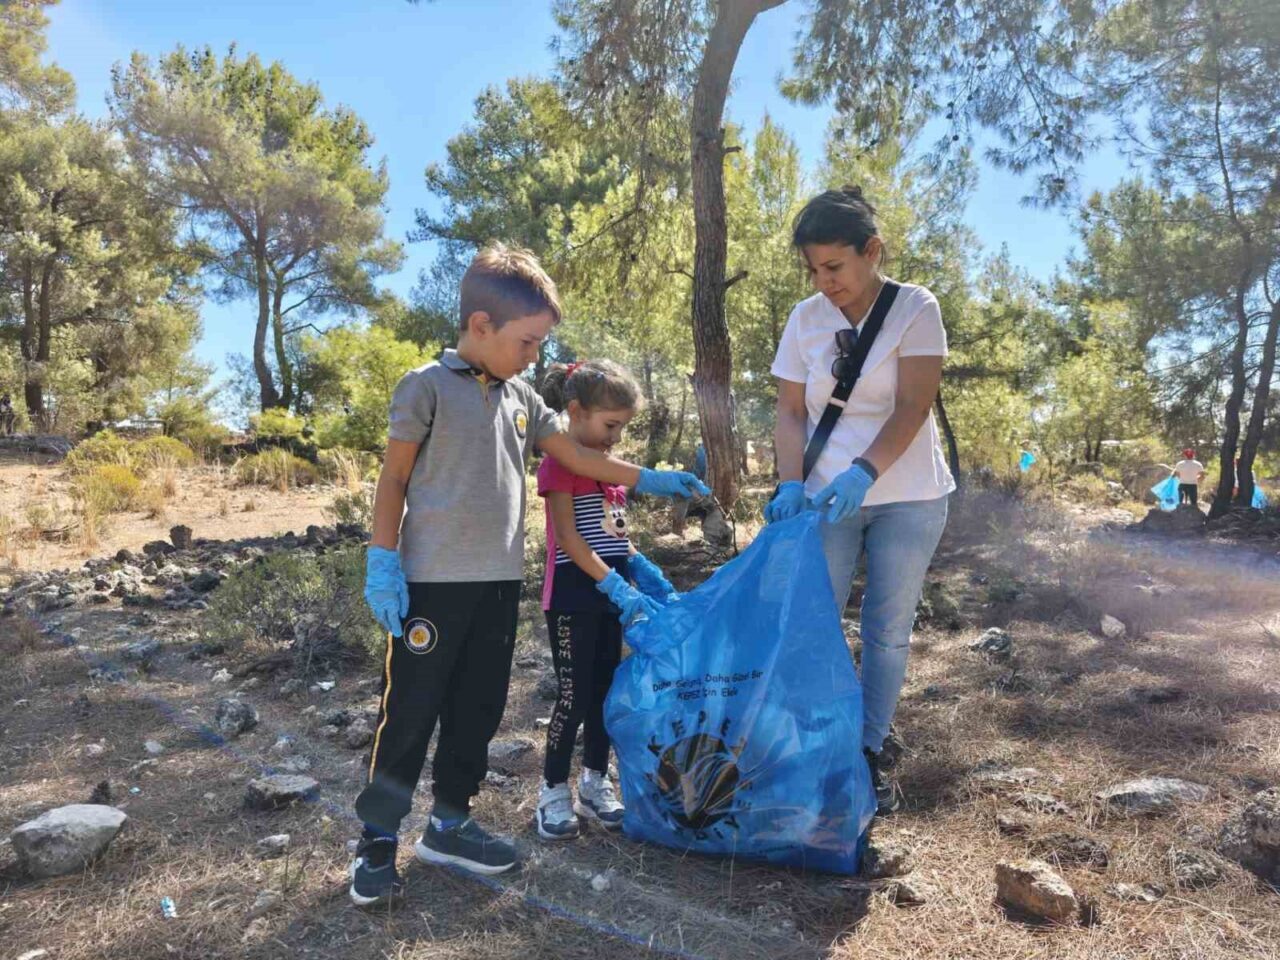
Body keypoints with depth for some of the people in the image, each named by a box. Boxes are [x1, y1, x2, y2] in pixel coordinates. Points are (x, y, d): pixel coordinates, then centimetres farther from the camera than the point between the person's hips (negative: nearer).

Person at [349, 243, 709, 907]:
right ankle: (377, 839, 18)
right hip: (431, 584, -6)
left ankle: (449, 824, 29)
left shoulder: (520, 397, 11)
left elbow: (575, 457, 15)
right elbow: (394, 478, -5)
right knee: (409, 714, 2)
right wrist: (382, 563, -10)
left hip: (499, 584, 6)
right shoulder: (428, 386, -6)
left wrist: (647, 479, 13)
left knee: (478, 711, 14)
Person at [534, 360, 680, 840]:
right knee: (575, 694, -2)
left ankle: (595, 783, 26)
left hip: (610, 592, 8)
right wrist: (616, 586, -22)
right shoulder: (559, 464, -12)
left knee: (605, 688, 13)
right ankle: (554, 790, 15)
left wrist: (644, 571, 4)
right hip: (574, 595, -8)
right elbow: (568, 537, -18)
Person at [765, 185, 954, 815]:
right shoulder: (806, 319, 0)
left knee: (888, 631, 8)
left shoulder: (915, 308, -7)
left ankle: (869, 754, 23)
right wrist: (791, 484, -15)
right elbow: (790, 411, 0)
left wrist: (864, 472, -30)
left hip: (907, 496, -2)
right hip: (828, 498, 2)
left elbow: (912, 408, -15)